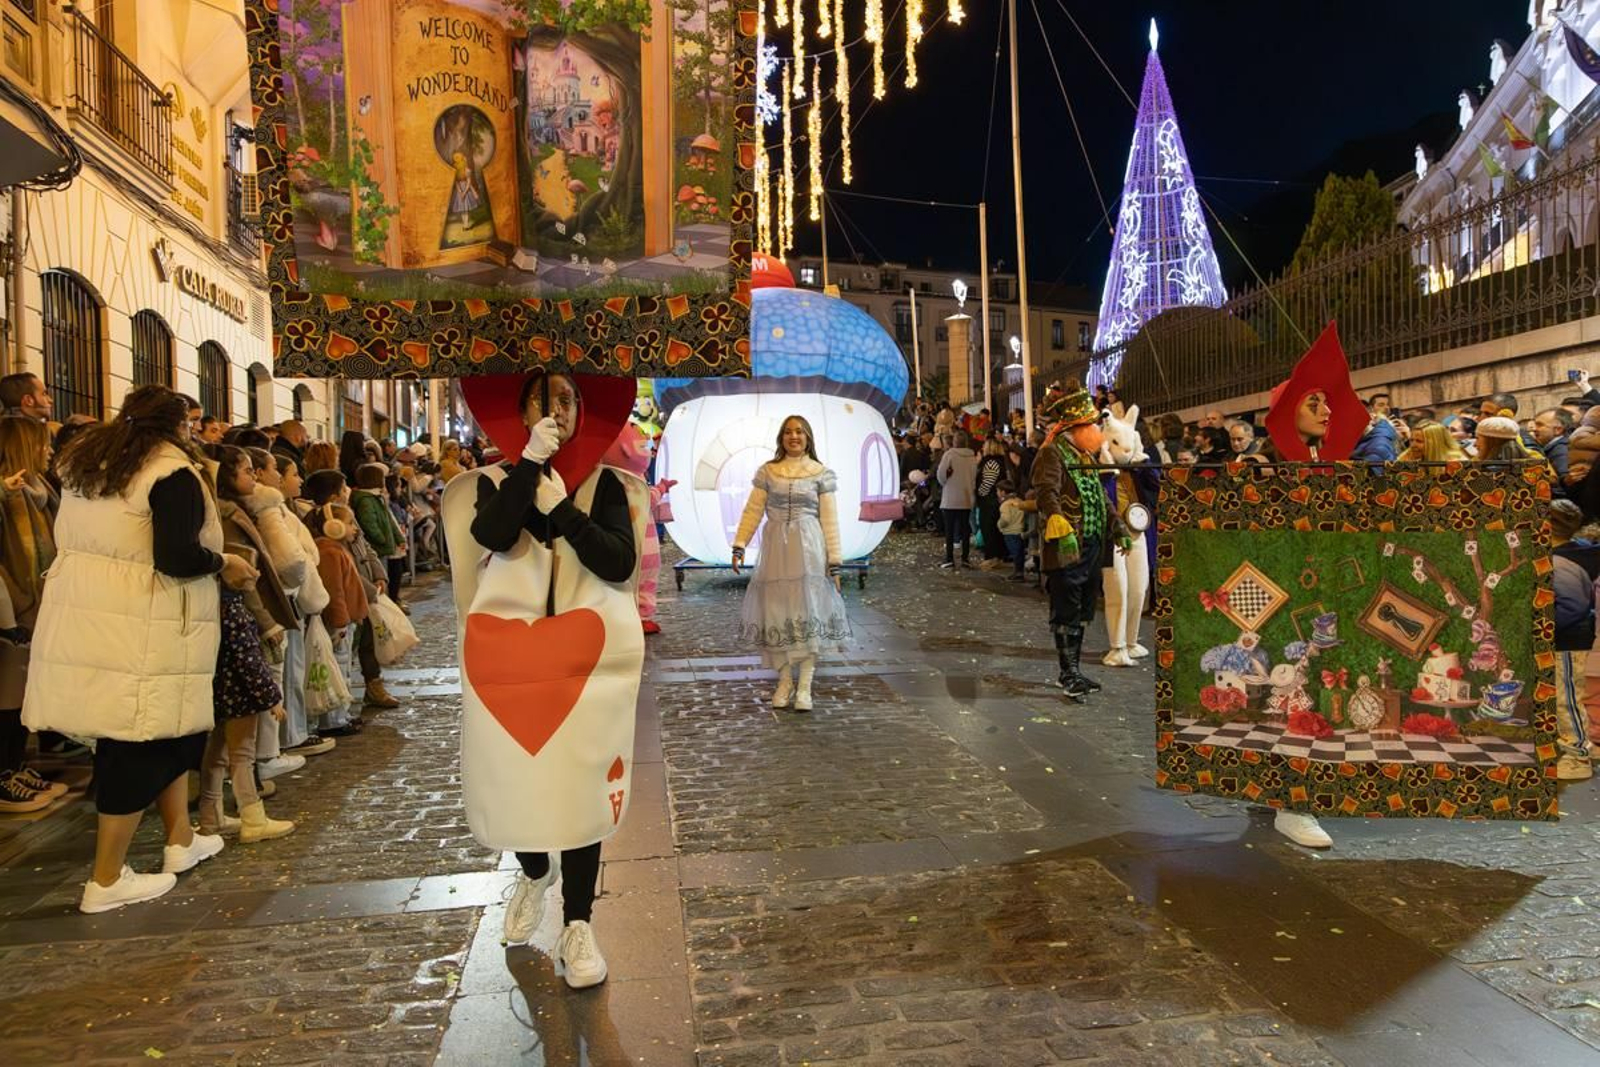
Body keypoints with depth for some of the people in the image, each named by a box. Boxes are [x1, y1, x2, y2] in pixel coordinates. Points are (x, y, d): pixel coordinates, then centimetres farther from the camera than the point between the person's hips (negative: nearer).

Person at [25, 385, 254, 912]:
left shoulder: (87, 460, 15)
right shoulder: (173, 472, -12)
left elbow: (78, 537, 24)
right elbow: (176, 558, -21)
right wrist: (222, 563, -4)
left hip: (81, 615, 9)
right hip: (137, 628, -8)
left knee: (168, 730, 19)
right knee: (138, 742, 2)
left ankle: (181, 840, 29)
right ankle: (107, 880, 10)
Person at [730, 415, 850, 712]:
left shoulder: (822, 474, 3)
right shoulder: (767, 471, 8)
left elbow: (830, 520, 1)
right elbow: (753, 511, 6)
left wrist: (834, 560, -3)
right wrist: (739, 545, -3)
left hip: (808, 549, -2)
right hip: (775, 549, 2)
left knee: (809, 612, -4)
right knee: (777, 612, 2)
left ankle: (804, 685, 0)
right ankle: (785, 680, 12)